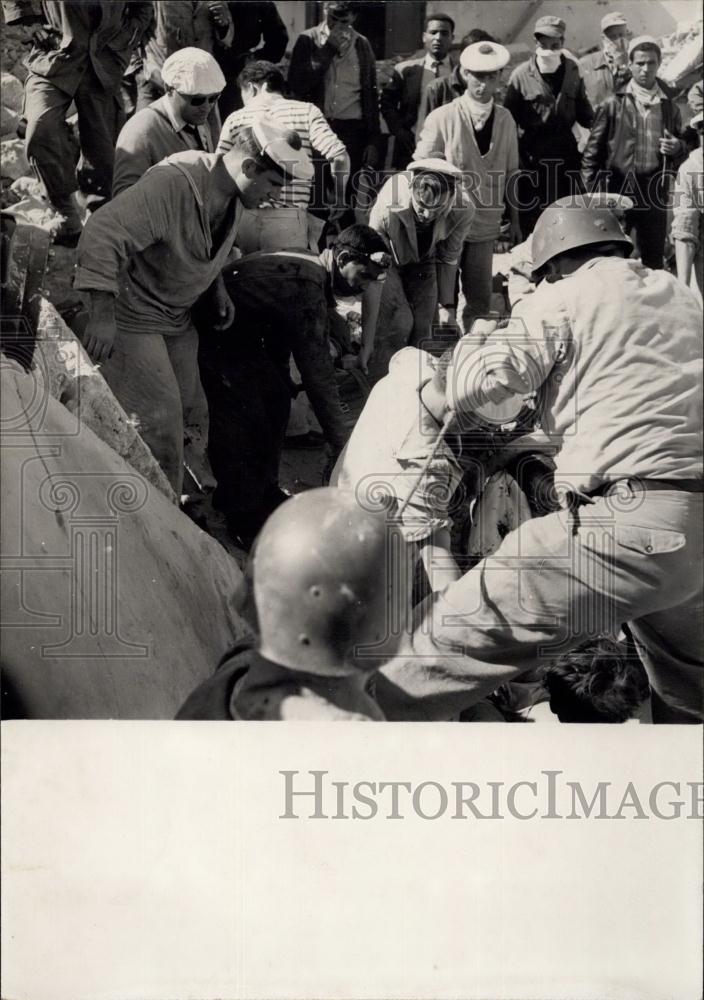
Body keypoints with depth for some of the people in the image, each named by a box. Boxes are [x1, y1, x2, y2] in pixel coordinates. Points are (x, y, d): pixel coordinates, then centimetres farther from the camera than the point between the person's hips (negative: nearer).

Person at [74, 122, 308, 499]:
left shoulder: (232, 195, -1)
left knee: (193, 415, 6)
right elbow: (102, 233, -33)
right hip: (133, 316, -8)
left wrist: (217, 287, 4)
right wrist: (102, 314, -37)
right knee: (160, 423, -10)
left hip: (177, 317, 8)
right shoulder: (172, 184, -28)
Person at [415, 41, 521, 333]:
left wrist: (514, 220, 13)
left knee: (480, 302, 8)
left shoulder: (505, 120, 4)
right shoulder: (442, 119, -7)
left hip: (485, 227, 3)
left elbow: (510, 173, 11)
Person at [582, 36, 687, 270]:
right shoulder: (613, 105, 2)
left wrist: (677, 148, -3)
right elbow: (592, 153, 1)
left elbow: (682, 154, 21)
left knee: (654, 263, 6)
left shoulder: (669, 107, 11)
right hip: (616, 194, -3)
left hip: (654, 198, 3)